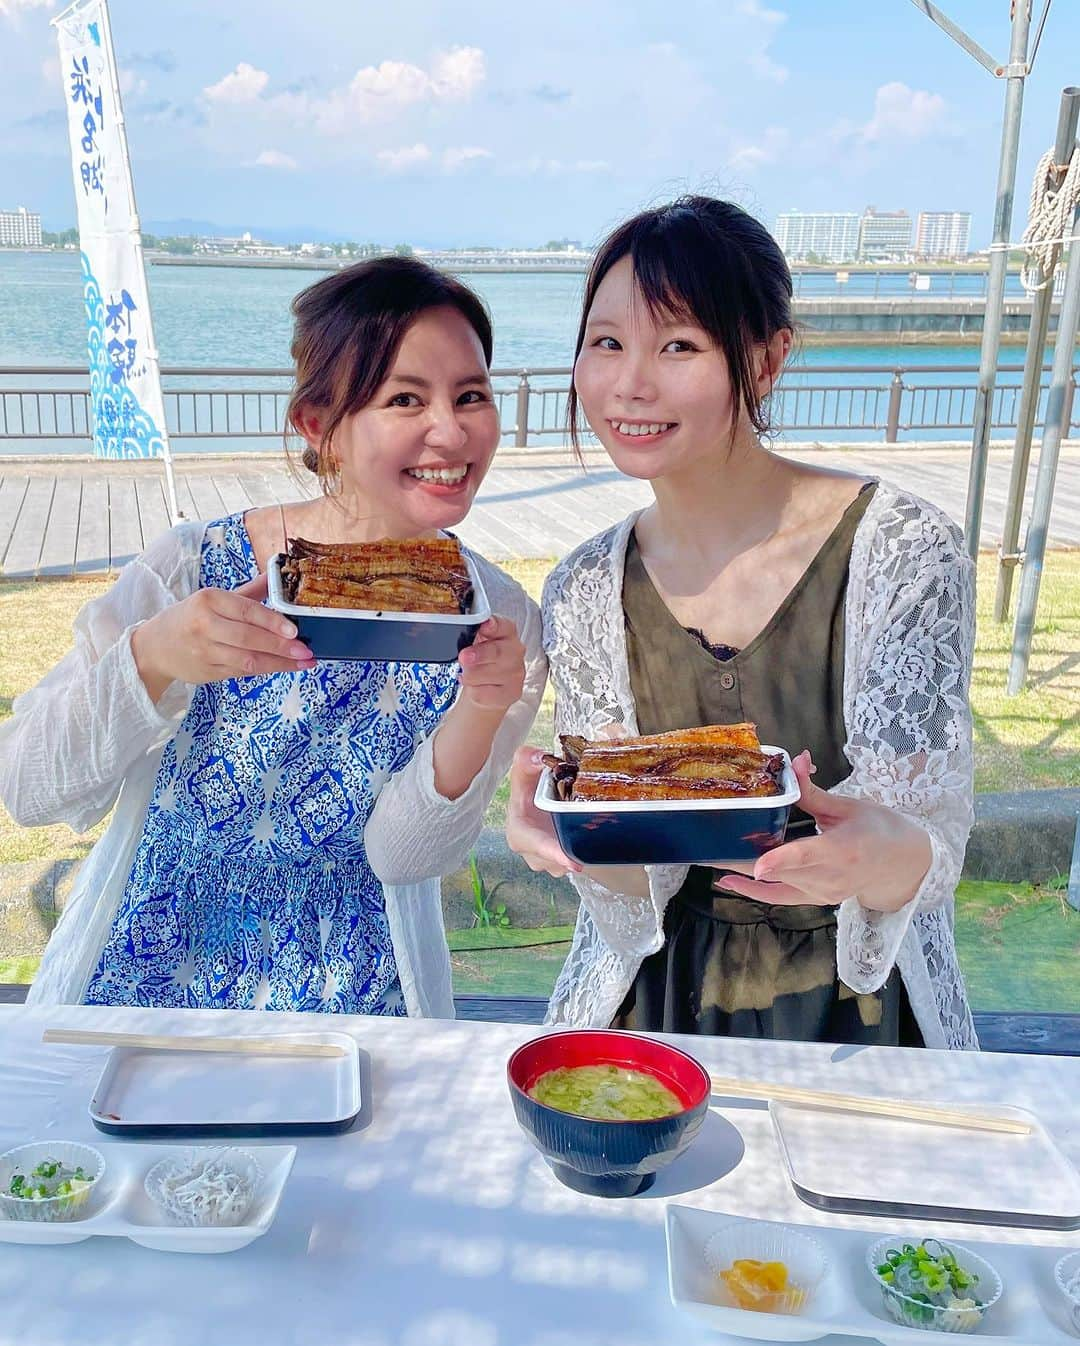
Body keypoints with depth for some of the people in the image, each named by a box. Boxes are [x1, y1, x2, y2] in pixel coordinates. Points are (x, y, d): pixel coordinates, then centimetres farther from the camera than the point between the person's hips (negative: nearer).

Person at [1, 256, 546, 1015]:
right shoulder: (193, 570, -13)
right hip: (140, 991, 0)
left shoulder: (497, 619, -9)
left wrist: (479, 712, -28)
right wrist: (150, 656, -31)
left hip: (346, 1012, 1)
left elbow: (402, 855, -10)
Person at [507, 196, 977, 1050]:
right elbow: (634, 884, -4)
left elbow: (933, 845, -13)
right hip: (656, 1002, 2)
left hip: (856, 1009, -1)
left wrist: (882, 854, -35)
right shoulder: (584, 593, -4)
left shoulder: (904, 551, -13)